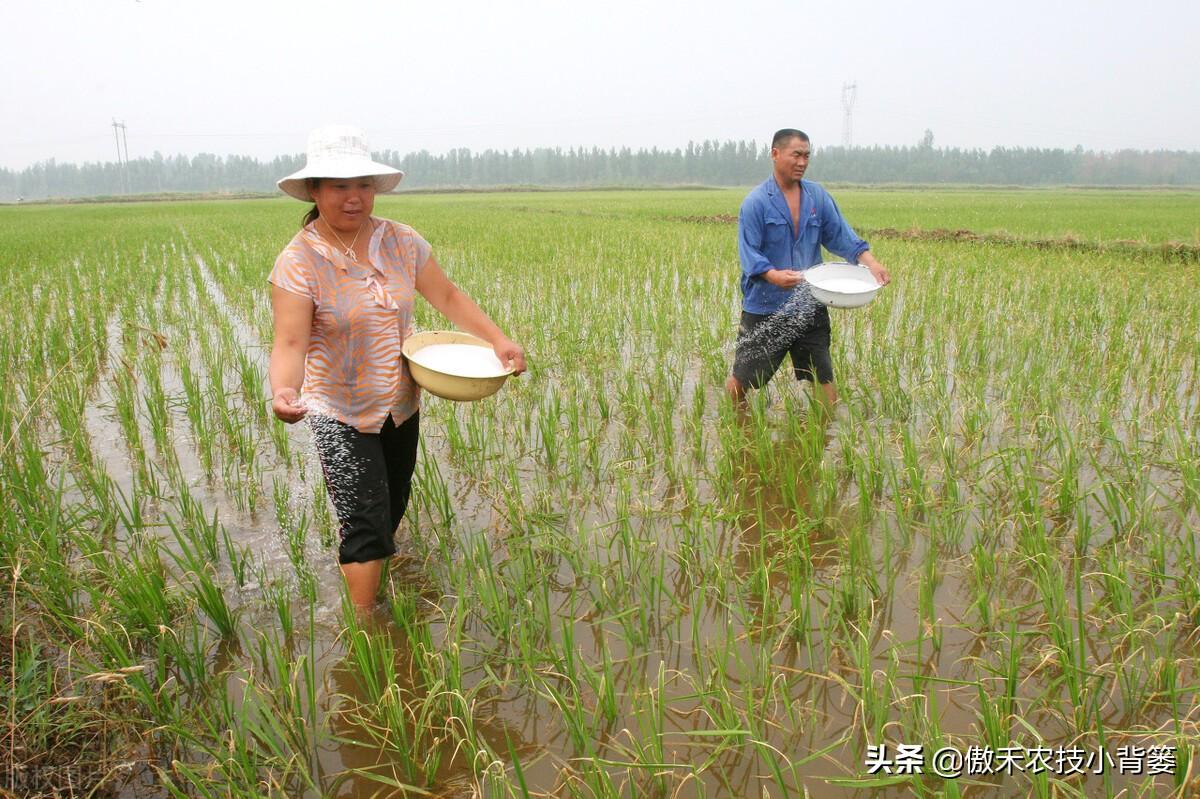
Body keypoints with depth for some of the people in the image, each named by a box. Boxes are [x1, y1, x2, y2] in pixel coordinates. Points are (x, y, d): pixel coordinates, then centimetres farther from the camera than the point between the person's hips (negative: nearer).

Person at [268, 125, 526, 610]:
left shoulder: (402, 242, -5)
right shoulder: (298, 263, -18)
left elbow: (447, 297, 1)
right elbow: (290, 343, -26)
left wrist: (497, 339, -10)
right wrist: (284, 392, -46)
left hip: (401, 406, 5)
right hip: (342, 416, -5)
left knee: (392, 511, 21)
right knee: (365, 524, -9)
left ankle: (369, 571, 50)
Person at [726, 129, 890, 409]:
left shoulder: (818, 196, 6)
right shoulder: (756, 202, -9)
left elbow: (840, 236, 7)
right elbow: (749, 253, -15)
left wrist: (870, 262, -10)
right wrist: (774, 275, -34)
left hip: (810, 307, 4)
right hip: (765, 309, -4)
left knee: (824, 380, 10)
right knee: (741, 381, 5)